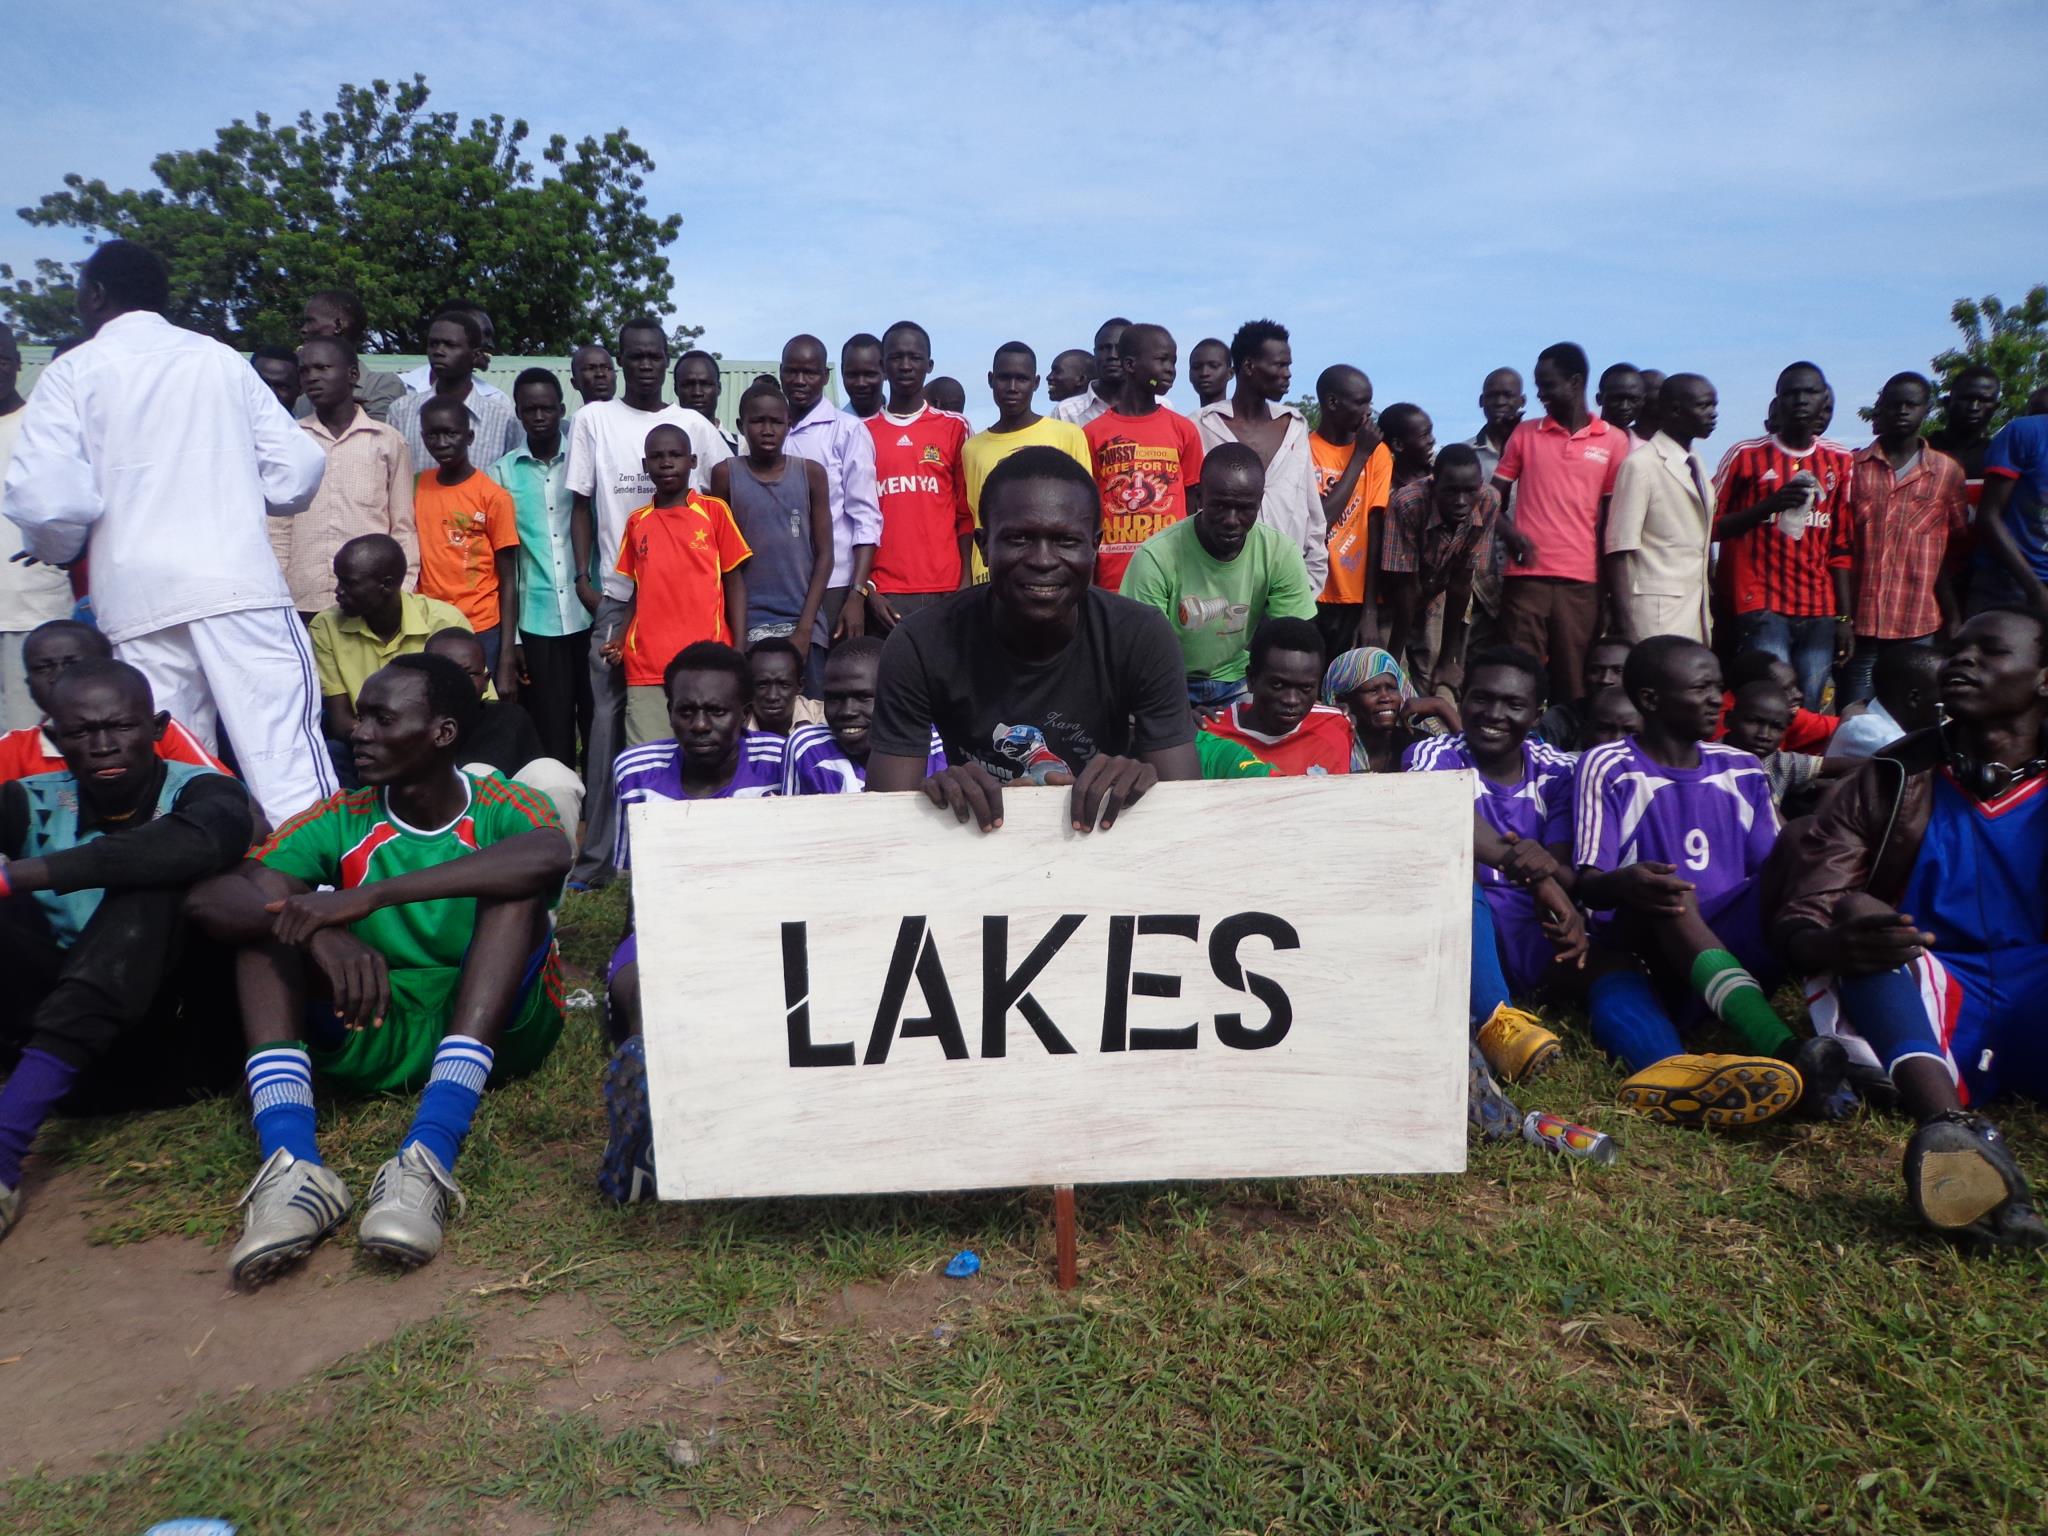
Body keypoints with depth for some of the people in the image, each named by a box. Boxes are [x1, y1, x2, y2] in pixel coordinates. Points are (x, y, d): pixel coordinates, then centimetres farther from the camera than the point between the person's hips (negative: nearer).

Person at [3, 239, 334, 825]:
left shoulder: (72, 373, 7)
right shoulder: (221, 359, 12)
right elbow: (297, 469, 7)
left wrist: (62, 551, 16)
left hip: (138, 597, 0)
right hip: (238, 580, 0)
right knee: (285, 750, -6)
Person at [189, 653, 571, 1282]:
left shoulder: (501, 808, -7)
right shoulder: (341, 822, 2)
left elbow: (551, 854, -33)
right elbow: (207, 897, -12)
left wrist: (370, 896, -37)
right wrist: (324, 934, -33)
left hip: (493, 1031, -3)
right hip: (372, 1041, 3)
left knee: (515, 881, -24)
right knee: (267, 908, -11)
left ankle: (429, 1156, -39)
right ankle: (292, 1164, -32)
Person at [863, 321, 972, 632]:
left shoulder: (954, 426, 8)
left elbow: (966, 512, 7)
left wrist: (966, 582, -3)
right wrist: (865, 588, -2)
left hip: (945, 588, 0)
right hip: (884, 592, 0)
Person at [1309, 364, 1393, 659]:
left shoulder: (1378, 452, 4)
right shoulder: (1304, 449, -4)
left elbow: (1376, 532, -1)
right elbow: (1318, 521, -15)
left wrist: (1370, 609, -6)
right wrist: (1359, 456, -10)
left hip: (1354, 597, 2)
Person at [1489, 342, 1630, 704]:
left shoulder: (1614, 441, 7)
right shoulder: (1524, 434, 10)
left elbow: (1612, 518, 8)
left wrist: (1607, 585, 4)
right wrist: (1510, 534, -9)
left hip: (1582, 580, 0)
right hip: (1526, 576, 0)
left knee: (1573, 681, 1)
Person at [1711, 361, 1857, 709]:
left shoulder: (1840, 461, 13)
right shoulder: (1746, 455, 3)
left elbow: (1842, 547, 13)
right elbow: (1712, 526, 2)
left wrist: (1846, 618, 8)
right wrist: (1769, 505, -13)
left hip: (1820, 613, 4)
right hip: (1761, 608, -3)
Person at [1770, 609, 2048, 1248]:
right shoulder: (1889, 784, 8)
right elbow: (1798, 928, -1)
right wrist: (1840, 945, -27)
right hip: (1924, 1014, 0)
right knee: (1860, 913, -27)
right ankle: (1950, 1125, -52)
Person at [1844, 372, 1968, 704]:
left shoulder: (1947, 471, 9)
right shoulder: (1852, 466, 7)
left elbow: (1955, 549, 11)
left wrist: (1954, 618, 5)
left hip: (1918, 626, 1)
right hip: (1859, 621, 0)